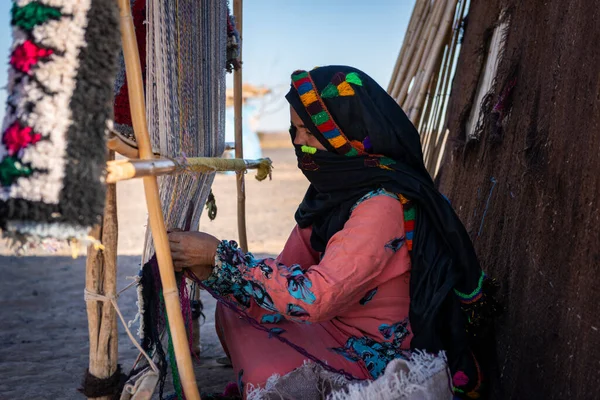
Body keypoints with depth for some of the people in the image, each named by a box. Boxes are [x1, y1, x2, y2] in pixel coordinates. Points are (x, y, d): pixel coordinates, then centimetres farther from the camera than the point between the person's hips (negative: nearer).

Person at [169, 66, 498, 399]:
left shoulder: (382, 204, -27)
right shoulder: (333, 187, 0)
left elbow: (314, 297, -32)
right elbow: (288, 272, -2)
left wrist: (220, 256, -27)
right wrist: (210, 270, -15)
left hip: (381, 356, -8)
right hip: (337, 325, 9)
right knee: (232, 313, 13)